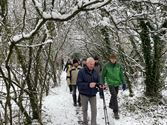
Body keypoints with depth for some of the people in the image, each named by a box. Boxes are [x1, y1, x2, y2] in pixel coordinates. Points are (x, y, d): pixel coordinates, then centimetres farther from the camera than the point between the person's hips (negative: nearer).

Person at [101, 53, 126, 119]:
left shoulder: (118, 65, -1)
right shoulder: (106, 65, -9)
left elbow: (121, 74, 5)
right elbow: (103, 75, -2)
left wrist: (123, 83, 3)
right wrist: (102, 84, -2)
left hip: (117, 83, 4)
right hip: (110, 83, -4)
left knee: (114, 95, 19)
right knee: (114, 96, -12)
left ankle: (111, 105, 46)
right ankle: (116, 112, -6)